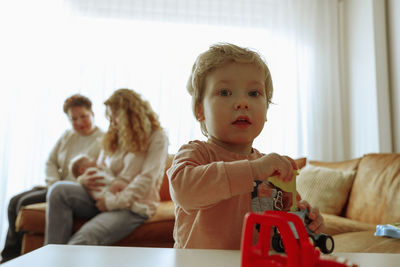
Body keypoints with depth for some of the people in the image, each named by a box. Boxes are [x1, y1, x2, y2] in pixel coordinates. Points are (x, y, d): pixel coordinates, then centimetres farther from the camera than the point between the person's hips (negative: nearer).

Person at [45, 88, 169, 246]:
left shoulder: (156, 137, -5)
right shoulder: (113, 137, 16)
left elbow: (147, 179, -14)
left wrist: (114, 201, -16)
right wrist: (89, 182, -3)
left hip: (133, 207, -6)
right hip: (104, 199, 7)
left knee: (84, 238, -30)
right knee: (58, 190, -17)